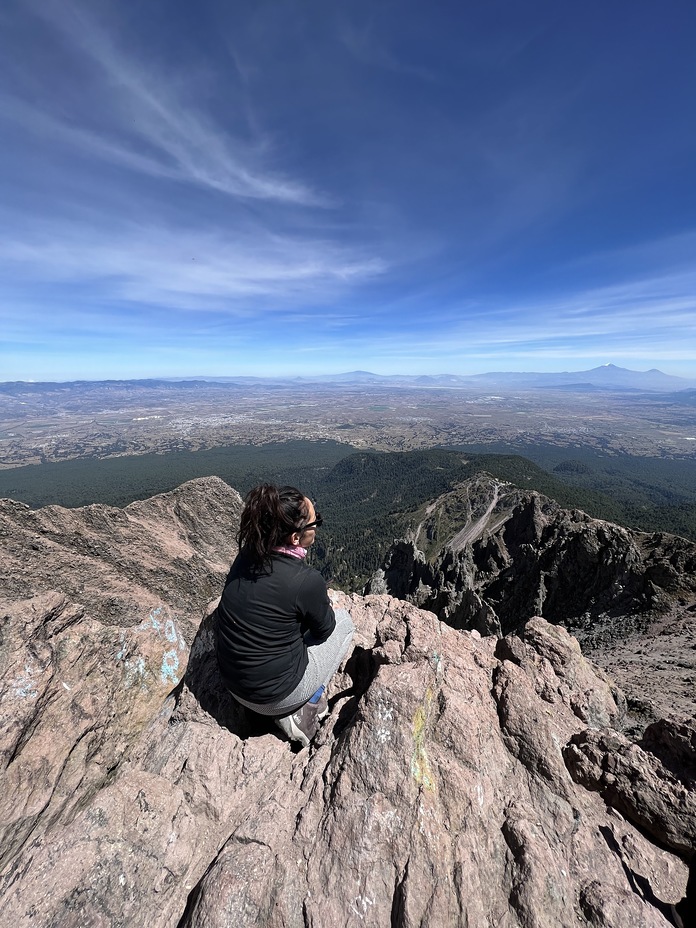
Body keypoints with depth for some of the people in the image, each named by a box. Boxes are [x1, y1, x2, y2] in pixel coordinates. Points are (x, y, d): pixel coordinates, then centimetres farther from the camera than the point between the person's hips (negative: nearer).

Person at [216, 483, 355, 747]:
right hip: (276, 695, -5)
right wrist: (323, 601, 9)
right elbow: (324, 629, -9)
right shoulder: (306, 581, -30)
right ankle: (305, 708, 12)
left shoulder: (246, 556, -11)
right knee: (343, 620, 9)